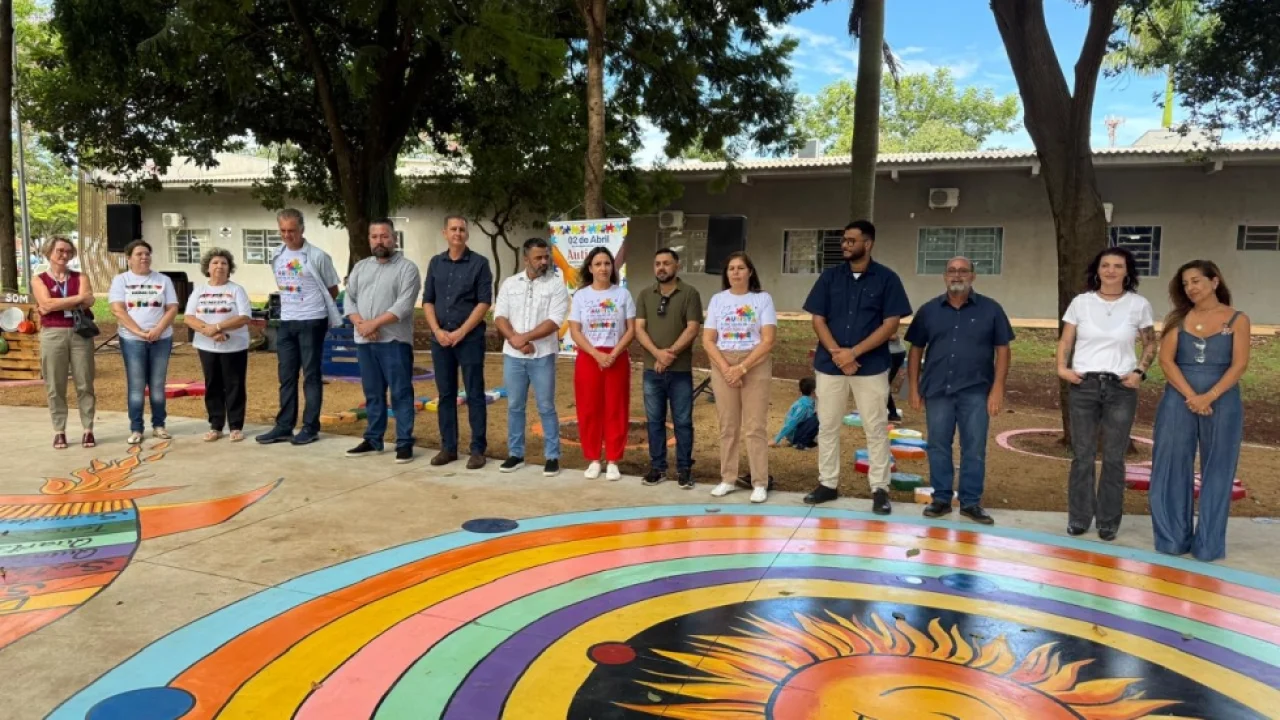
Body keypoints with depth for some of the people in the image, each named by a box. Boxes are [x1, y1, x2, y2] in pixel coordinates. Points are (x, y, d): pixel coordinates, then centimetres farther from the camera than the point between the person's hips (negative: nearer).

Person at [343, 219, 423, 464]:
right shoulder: (360, 267, 15)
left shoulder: (407, 268, -3)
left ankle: (404, 443, 2)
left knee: (401, 393, -2)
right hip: (364, 342, 5)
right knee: (372, 394, 13)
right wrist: (360, 323, -8)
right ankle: (373, 440, 22)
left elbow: (404, 305, -14)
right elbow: (349, 299, 10)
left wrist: (374, 323, -17)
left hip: (395, 341, -5)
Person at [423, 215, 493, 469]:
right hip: (440, 338, 4)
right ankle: (448, 447, 16)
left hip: (470, 338, -4)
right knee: (445, 394, 8)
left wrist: (461, 332, -13)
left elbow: (484, 302, -7)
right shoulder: (435, 263, 10)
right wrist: (437, 331, -5)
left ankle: (478, 449, 4)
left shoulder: (479, 263, -2)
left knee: (474, 394, -1)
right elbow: (427, 300, 9)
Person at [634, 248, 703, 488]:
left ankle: (684, 469, 11)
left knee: (683, 422, 2)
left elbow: (692, 329, -9)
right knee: (654, 421, 9)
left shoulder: (690, 293, -1)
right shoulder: (645, 295, 9)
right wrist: (657, 353, -15)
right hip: (651, 370, 3)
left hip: (681, 370, -3)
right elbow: (639, 329, 1)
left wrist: (670, 354, -16)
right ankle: (657, 466, 19)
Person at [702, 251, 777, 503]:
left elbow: (768, 341, -8)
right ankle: (728, 479, 16)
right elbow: (708, 341, 2)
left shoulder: (763, 298, -1)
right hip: (722, 366, 3)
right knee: (728, 426, 7)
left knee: (755, 426, -3)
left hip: (756, 366, -3)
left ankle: (760, 483, 3)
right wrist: (726, 368, -11)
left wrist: (742, 367, -15)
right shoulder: (717, 300, 6)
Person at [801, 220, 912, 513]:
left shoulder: (887, 279, -2)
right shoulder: (830, 276, 5)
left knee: (876, 429, 3)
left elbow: (891, 324, -7)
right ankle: (828, 484, 20)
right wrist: (836, 353, -11)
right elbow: (818, 319, 3)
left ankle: (880, 489, 12)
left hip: (871, 366, -3)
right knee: (827, 426, 8)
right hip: (830, 363, 3)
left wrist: (854, 352, -14)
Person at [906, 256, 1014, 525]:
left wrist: (998, 389, -6)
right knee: (938, 447, 8)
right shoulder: (928, 310, 7)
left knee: (974, 449, 4)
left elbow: (1002, 350, 2)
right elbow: (916, 350, 10)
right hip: (937, 390, 2)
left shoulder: (990, 309, 2)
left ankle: (971, 502, 15)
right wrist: (914, 389, 4)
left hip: (976, 392, -1)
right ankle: (941, 498, 19)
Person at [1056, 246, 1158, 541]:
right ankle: (1078, 518, 15)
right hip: (1083, 385, 0)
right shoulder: (1081, 302, 2)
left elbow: (1150, 344, 11)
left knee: (1114, 457, 5)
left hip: (1121, 388, 0)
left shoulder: (1139, 305, 2)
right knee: (1082, 455, 5)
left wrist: (1140, 371, -4)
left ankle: (1108, 521, 16)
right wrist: (1062, 367, -11)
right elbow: (1065, 341, 5)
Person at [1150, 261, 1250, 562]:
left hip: (1222, 402, -1)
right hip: (1178, 401, 1)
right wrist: (1191, 396, -14)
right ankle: (1173, 538, 13)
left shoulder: (1237, 320, 3)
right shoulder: (1177, 319, 6)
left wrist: (1209, 396, -17)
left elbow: (1239, 364, -5)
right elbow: (1166, 360, -3)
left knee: (1216, 471, 4)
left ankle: (1208, 543, 13)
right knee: (1175, 468, 3)